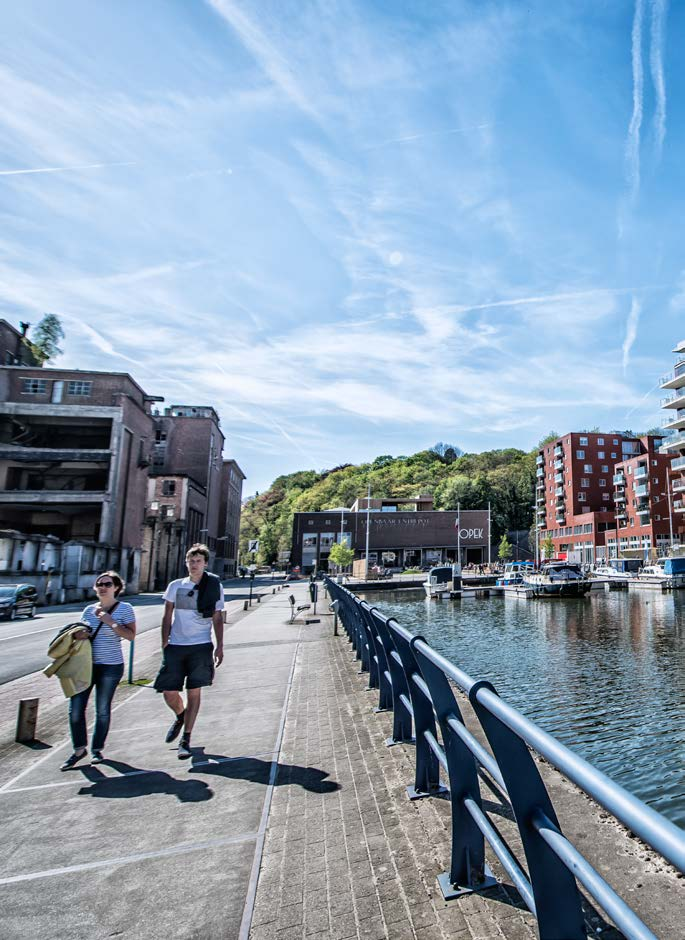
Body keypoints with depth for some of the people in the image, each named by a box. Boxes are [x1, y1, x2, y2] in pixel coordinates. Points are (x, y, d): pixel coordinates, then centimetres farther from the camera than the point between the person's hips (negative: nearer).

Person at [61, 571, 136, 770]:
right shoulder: (89, 609, 9)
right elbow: (80, 632, 18)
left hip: (110, 666, -4)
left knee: (102, 710, 8)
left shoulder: (124, 608, -4)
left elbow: (131, 635, -11)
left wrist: (111, 622, -17)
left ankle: (97, 749, 27)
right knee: (75, 708, 0)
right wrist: (77, 635, -5)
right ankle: (79, 749, 20)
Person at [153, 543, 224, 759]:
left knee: (194, 692, 0)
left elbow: (217, 618, 5)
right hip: (175, 646, 2)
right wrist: (165, 643, 2)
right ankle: (180, 717, 37)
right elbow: (167, 617, 9)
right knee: (169, 693, 4)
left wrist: (219, 646, -1)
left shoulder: (215, 586, 2)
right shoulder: (176, 586, 5)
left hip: (201, 646, -1)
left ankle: (185, 739, 15)